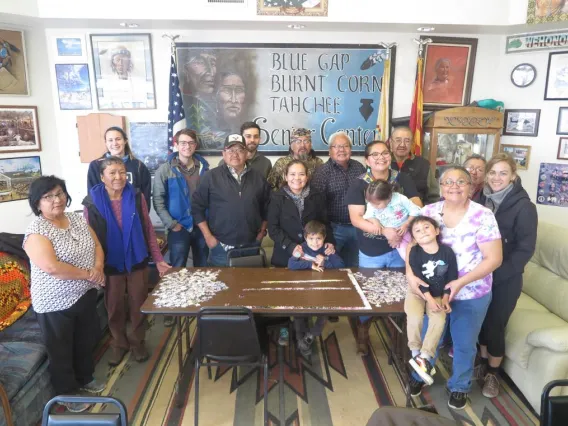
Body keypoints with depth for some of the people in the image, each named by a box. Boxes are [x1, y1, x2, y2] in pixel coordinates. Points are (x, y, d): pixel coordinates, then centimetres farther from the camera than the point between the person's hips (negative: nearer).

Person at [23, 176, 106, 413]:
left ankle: (85, 378, 46)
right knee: (61, 350, 13)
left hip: (85, 295, 7)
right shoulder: (36, 231, -20)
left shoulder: (78, 220, 2)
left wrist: (98, 268, -15)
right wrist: (87, 274, -22)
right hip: (55, 303, -6)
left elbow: (97, 246, 4)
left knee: (87, 341, 23)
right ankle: (67, 393, 34)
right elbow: (51, 267, -29)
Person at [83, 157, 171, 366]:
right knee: (114, 308, 15)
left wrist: (158, 259, -2)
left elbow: (149, 229, -1)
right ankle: (119, 343, 37)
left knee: (138, 305, 13)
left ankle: (137, 342, 34)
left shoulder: (137, 197, -6)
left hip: (137, 262, 1)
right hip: (110, 265, -1)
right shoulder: (92, 202, -10)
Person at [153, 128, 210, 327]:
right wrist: (171, 224, -13)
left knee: (203, 269, 14)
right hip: (179, 228, -2)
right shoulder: (165, 170, -4)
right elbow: (158, 201, -7)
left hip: (202, 226, 3)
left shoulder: (204, 167, 3)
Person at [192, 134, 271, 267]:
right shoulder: (211, 177, -3)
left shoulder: (258, 178, 6)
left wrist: (262, 231, 7)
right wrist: (208, 236, -5)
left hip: (251, 247, 3)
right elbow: (197, 207, -2)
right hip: (221, 248, -2)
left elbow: (267, 208, 14)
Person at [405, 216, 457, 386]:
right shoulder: (415, 252, -14)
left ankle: (424, 357, -15)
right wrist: (429, 299, -23)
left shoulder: (447, 252, -8)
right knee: (414, 317, -27)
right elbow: (418, 279, -17)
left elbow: (452, 277, -3)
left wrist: (445, 298, -9)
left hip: (438, 294, 2)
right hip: (417, 292, -2)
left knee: (439, 320, -24)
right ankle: (416, 353, -6)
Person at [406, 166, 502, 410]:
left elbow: (494, 258, -16)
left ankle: (459, 386, 43)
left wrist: (460, 283, -24)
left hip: (471, 294, -2)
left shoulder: (483, 216, -15)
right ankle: (419, 375, 46)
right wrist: (410, 274, -21)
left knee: (464, 343, 17)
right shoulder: (428, 212, -6)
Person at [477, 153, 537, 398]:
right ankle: (483, 361, 36)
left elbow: (525, 249, -15)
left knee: (495, 324, 5)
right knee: (481, 319, 14)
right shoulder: (483, 199, 0)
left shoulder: (523, 207, -15)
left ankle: (492, 372, 27)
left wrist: (496, 274, -20)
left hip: (506, 279, -4)